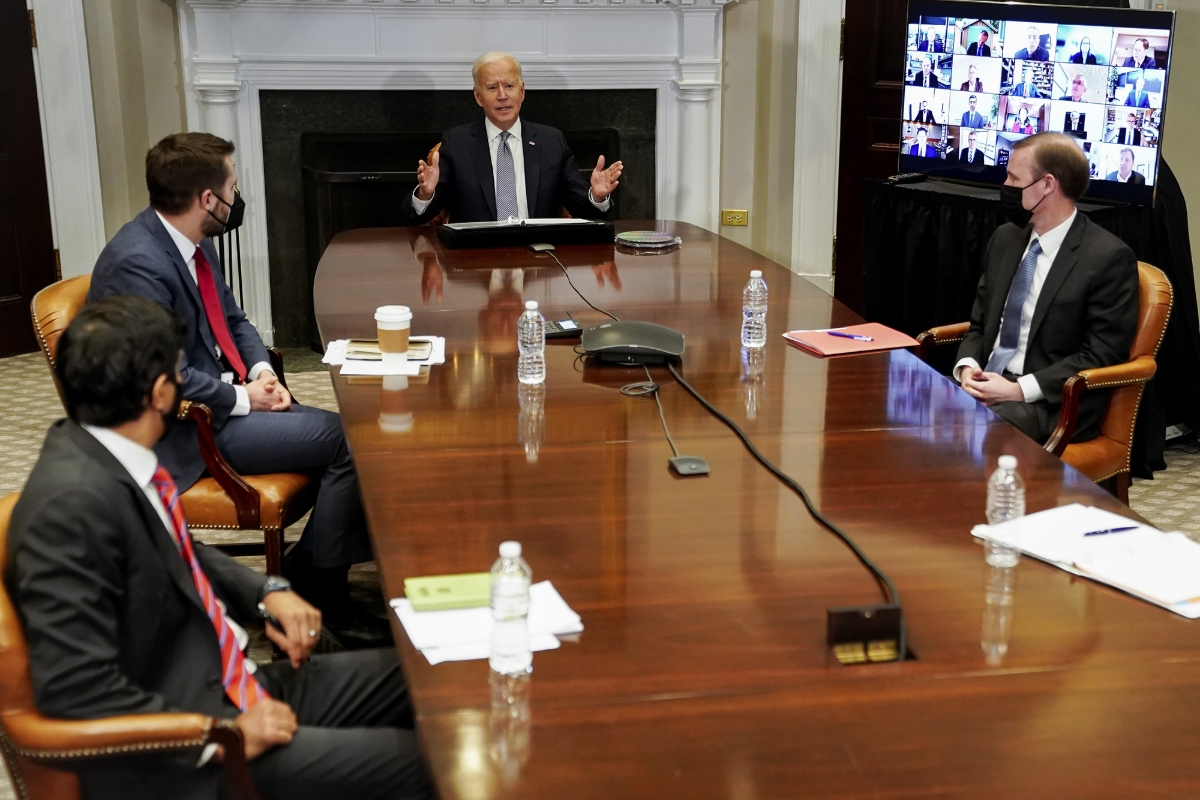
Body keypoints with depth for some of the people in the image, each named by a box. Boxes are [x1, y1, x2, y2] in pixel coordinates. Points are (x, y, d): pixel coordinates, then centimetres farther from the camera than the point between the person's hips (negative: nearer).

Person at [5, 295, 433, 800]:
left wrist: (268, 592, 5)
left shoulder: (112, 456, 1)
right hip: (179, 754, -9)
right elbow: (75, 690, -27)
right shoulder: (73, 502, -26)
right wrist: (226, 733, -22)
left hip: (227, 682, 9)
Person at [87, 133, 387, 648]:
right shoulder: (138, 263, -22)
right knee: (345, 440, -17)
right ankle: (315, 594, -3)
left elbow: (232, 319, 19)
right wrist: (242, 397, -15)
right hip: (186, 431, -9)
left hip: (225, 398, 9)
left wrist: (262, 371, 0)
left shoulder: (194, 244, 7)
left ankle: (309, 573, 6)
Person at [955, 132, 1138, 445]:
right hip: (986, 384, 6)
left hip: (1052, 402, -6)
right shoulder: (1005, 238, 12)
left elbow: (1101, 356, -11)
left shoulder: (1109, 257, -9)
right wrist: (967, 367, -4)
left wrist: (1021, 390, -19)